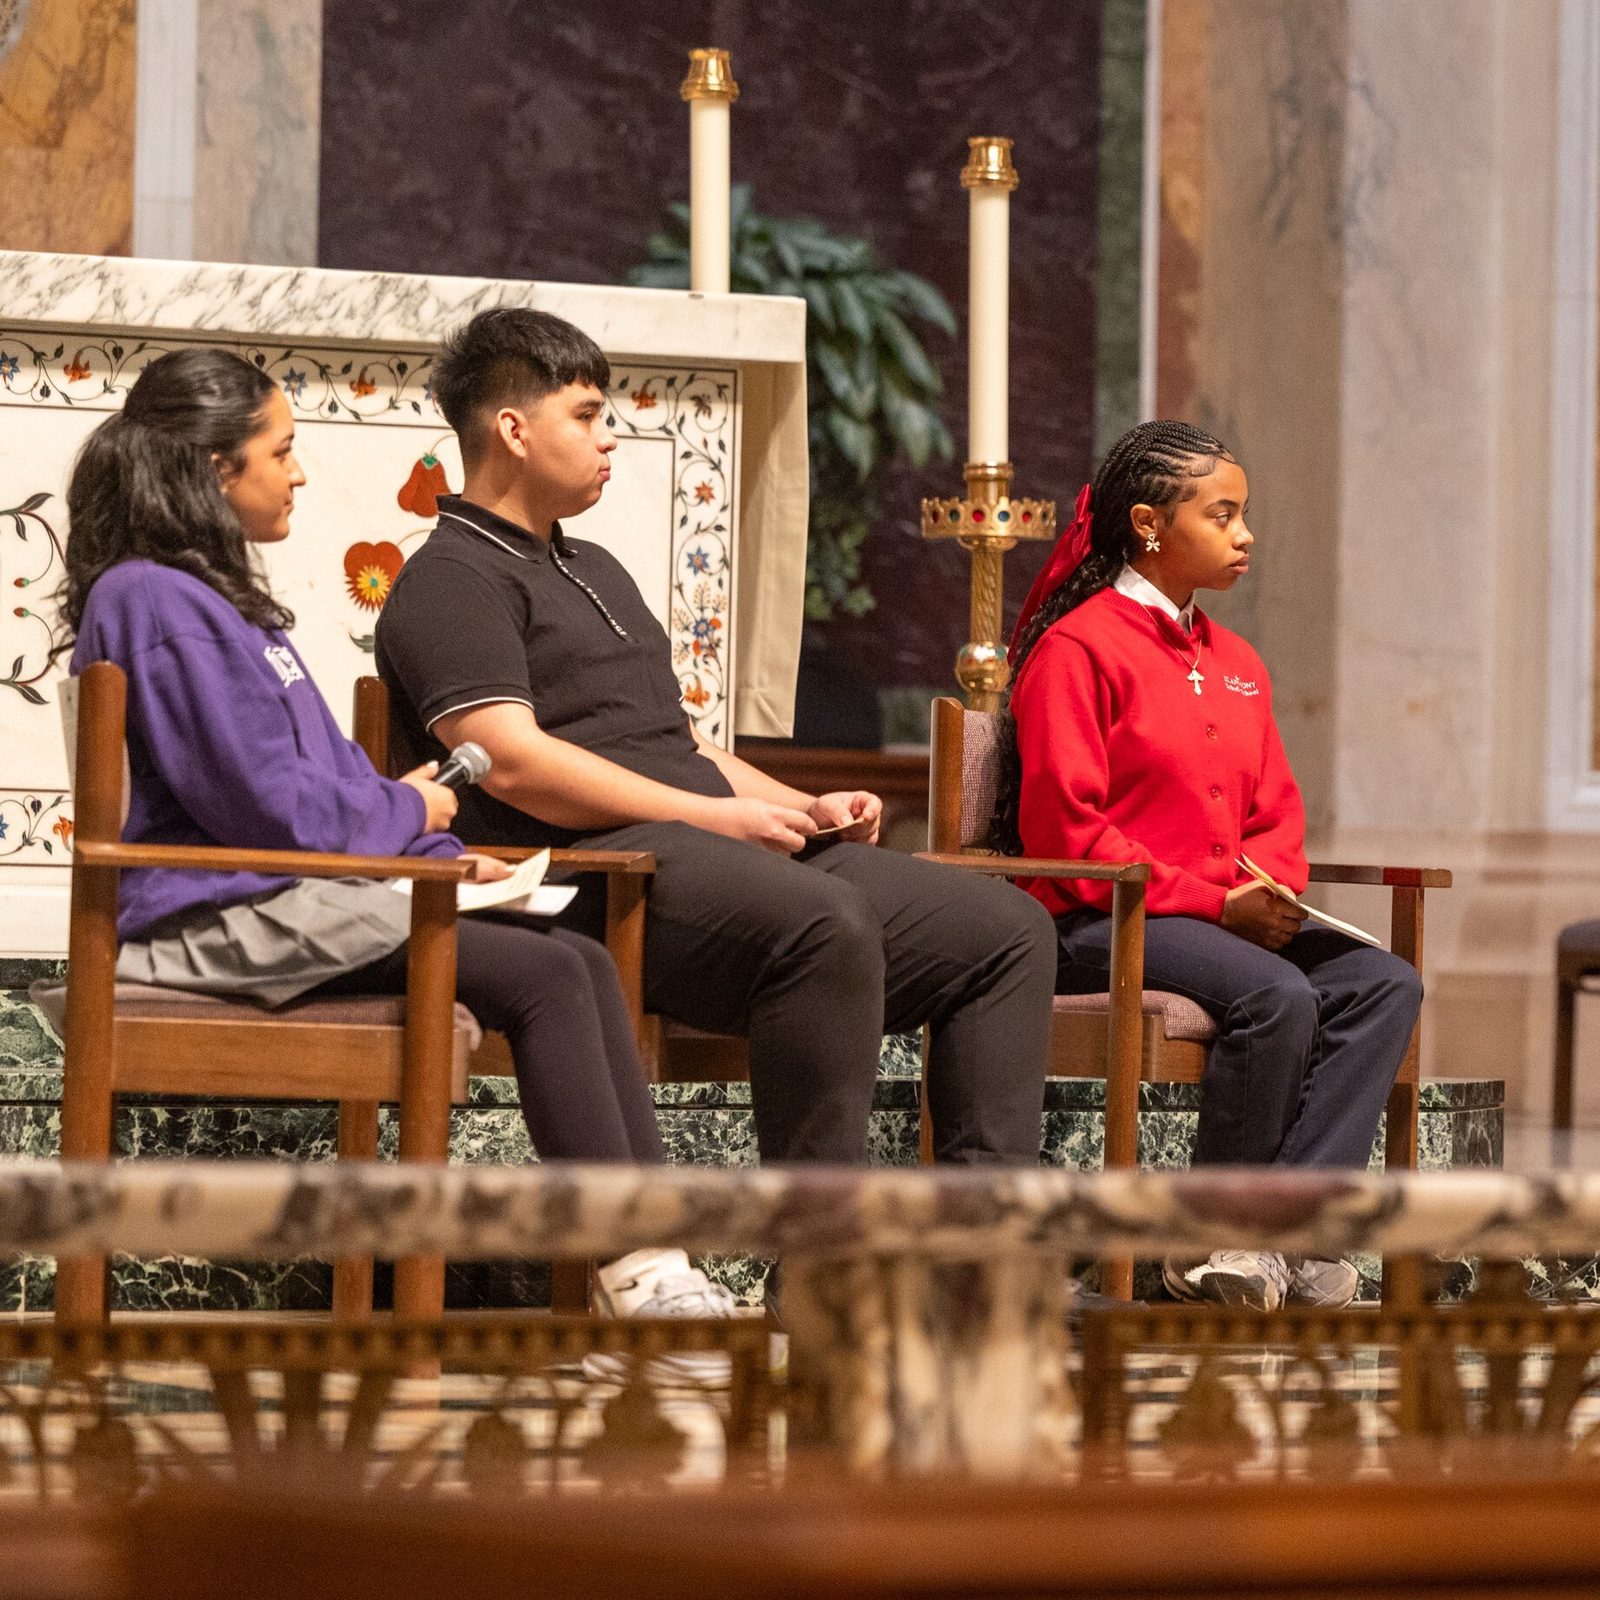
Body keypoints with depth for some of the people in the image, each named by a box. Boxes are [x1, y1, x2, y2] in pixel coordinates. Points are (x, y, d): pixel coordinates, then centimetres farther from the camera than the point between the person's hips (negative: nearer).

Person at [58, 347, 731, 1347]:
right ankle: (632, 1270, -20)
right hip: (220, 917, -10)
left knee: (582, 961, -6)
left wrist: (437, 852, 9)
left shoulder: (220, 601, 23)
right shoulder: (156, 604, -11)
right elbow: (265, 797, -16)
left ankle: (655, 1260, -15)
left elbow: (328, 773, 24)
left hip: (295, 889, 10)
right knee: (543, 977, -20)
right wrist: (407, 812, 0)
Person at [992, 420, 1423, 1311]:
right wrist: (1213, 904, -16)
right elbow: (1065, 832, -12)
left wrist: (1267, 887, -3)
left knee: (1386, 985, -17)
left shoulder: (1236, 663, 20)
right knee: (1278, 996, -33)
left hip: (1229, 913, 8)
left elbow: (1277, 812, 22)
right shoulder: (1077, 649, -6)